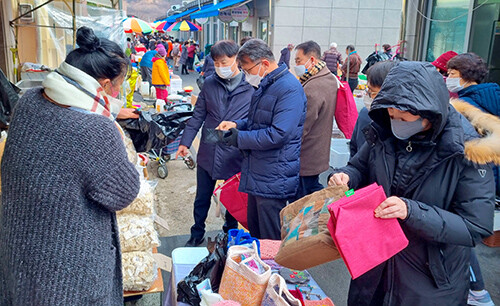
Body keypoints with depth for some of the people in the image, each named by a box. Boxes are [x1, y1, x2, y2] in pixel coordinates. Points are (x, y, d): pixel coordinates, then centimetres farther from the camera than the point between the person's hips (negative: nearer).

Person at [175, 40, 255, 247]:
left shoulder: (251, 87, -8)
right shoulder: (210, 83, 2)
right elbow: (198, 115, 8)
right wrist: (185, 142, 6)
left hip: (235, 156, -2)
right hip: (208, 152, 3)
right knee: (202, 198, 16)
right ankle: (197, 235, 37)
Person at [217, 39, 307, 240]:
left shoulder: (289, 89, -18)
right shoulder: (265, 86, 14)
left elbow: (278, 134, -26)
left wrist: (239, 138, -16)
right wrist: (237, 124, 6)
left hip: (274, 179, -10)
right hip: (257, 175, 10)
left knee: (271, 243, 4)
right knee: (254, 232, 22)